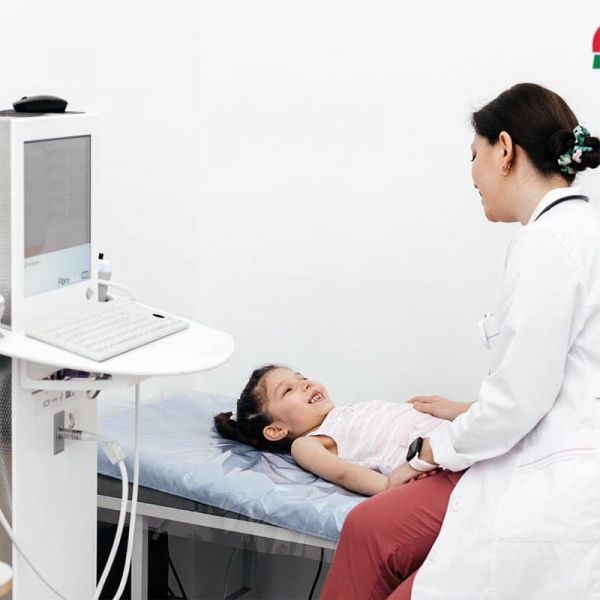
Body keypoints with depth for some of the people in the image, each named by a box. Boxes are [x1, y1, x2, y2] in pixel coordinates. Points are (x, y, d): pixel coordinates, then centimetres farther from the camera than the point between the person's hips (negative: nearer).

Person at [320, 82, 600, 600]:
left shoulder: (549, 241, -17)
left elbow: (520, 398, -16)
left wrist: (442, 446, 0)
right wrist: (464, 414, 22)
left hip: (554, 494, -9)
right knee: (370, 529, 4)